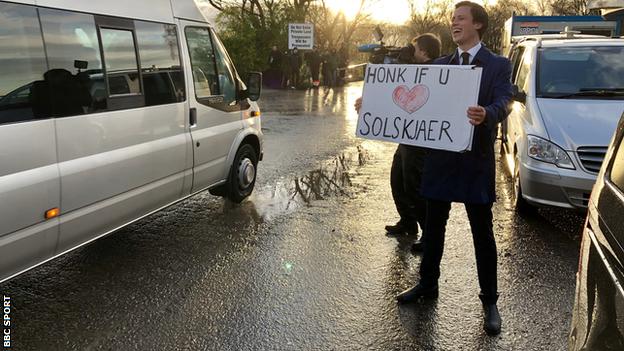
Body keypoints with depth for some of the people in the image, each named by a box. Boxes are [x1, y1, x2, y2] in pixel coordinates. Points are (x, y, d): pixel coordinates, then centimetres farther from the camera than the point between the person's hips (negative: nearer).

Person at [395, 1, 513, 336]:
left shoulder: (498, 65, -3)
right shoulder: (439, 65, 10)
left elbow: (503, 104, -18)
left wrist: (486, 114, -42)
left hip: (476, 159, -4)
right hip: (440, 157, 4)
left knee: (482, 234, 5)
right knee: (433, 227, 15)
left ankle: (489, 301, 18)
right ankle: (428, 283, 33)